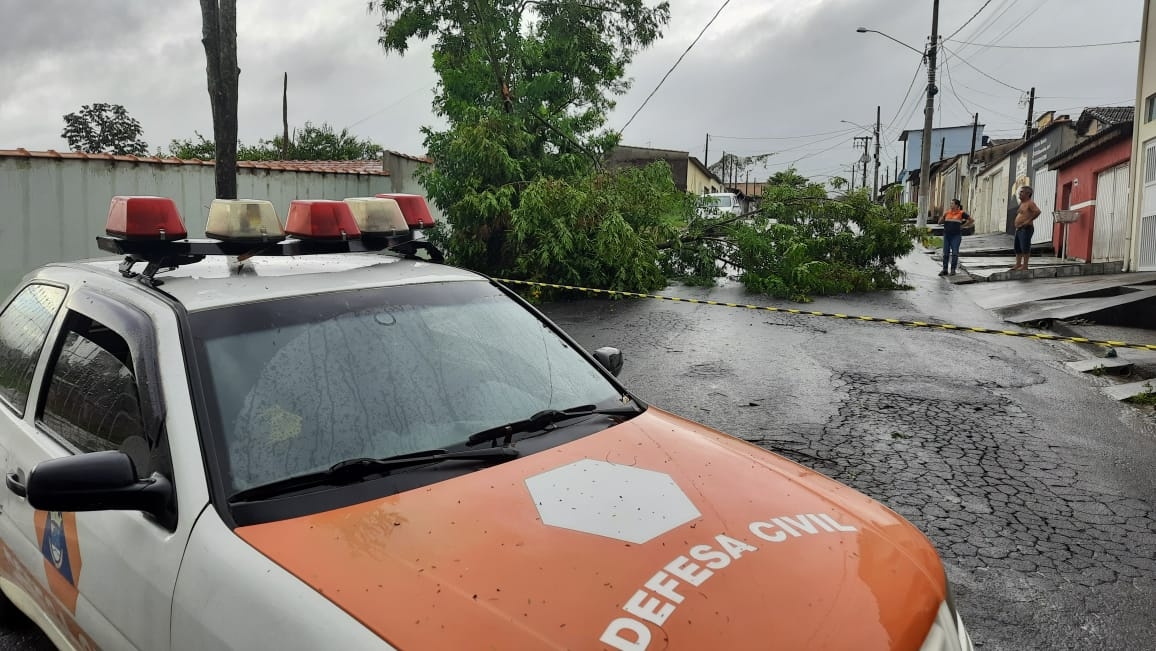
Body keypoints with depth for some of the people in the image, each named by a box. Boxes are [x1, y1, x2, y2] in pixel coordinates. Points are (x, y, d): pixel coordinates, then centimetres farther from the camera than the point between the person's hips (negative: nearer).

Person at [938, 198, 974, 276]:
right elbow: (940, 222, 10)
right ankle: (945, 270, 5)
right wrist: (943, 216, -8)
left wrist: (963, 226, -4)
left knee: (954, 253, -11)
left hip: (956, 236, -4)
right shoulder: (948, 213, 6)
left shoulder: (961, 213, -5)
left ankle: (953, 270, -4)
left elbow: (972, 220, -1)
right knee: (945, 253, 2)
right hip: (947, 235, 4)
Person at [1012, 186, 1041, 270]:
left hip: (1026, 229, -10)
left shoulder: (1030, 203, -9)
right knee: (1017, 248, 10)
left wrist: (1028, 221, -22)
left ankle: (1025, 266, -8)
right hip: (1018, 229, 10)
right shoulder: (1021, 203, 19)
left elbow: (1037, 211, -24)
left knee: (1025, 247, -9)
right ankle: (1018, 264, 14)